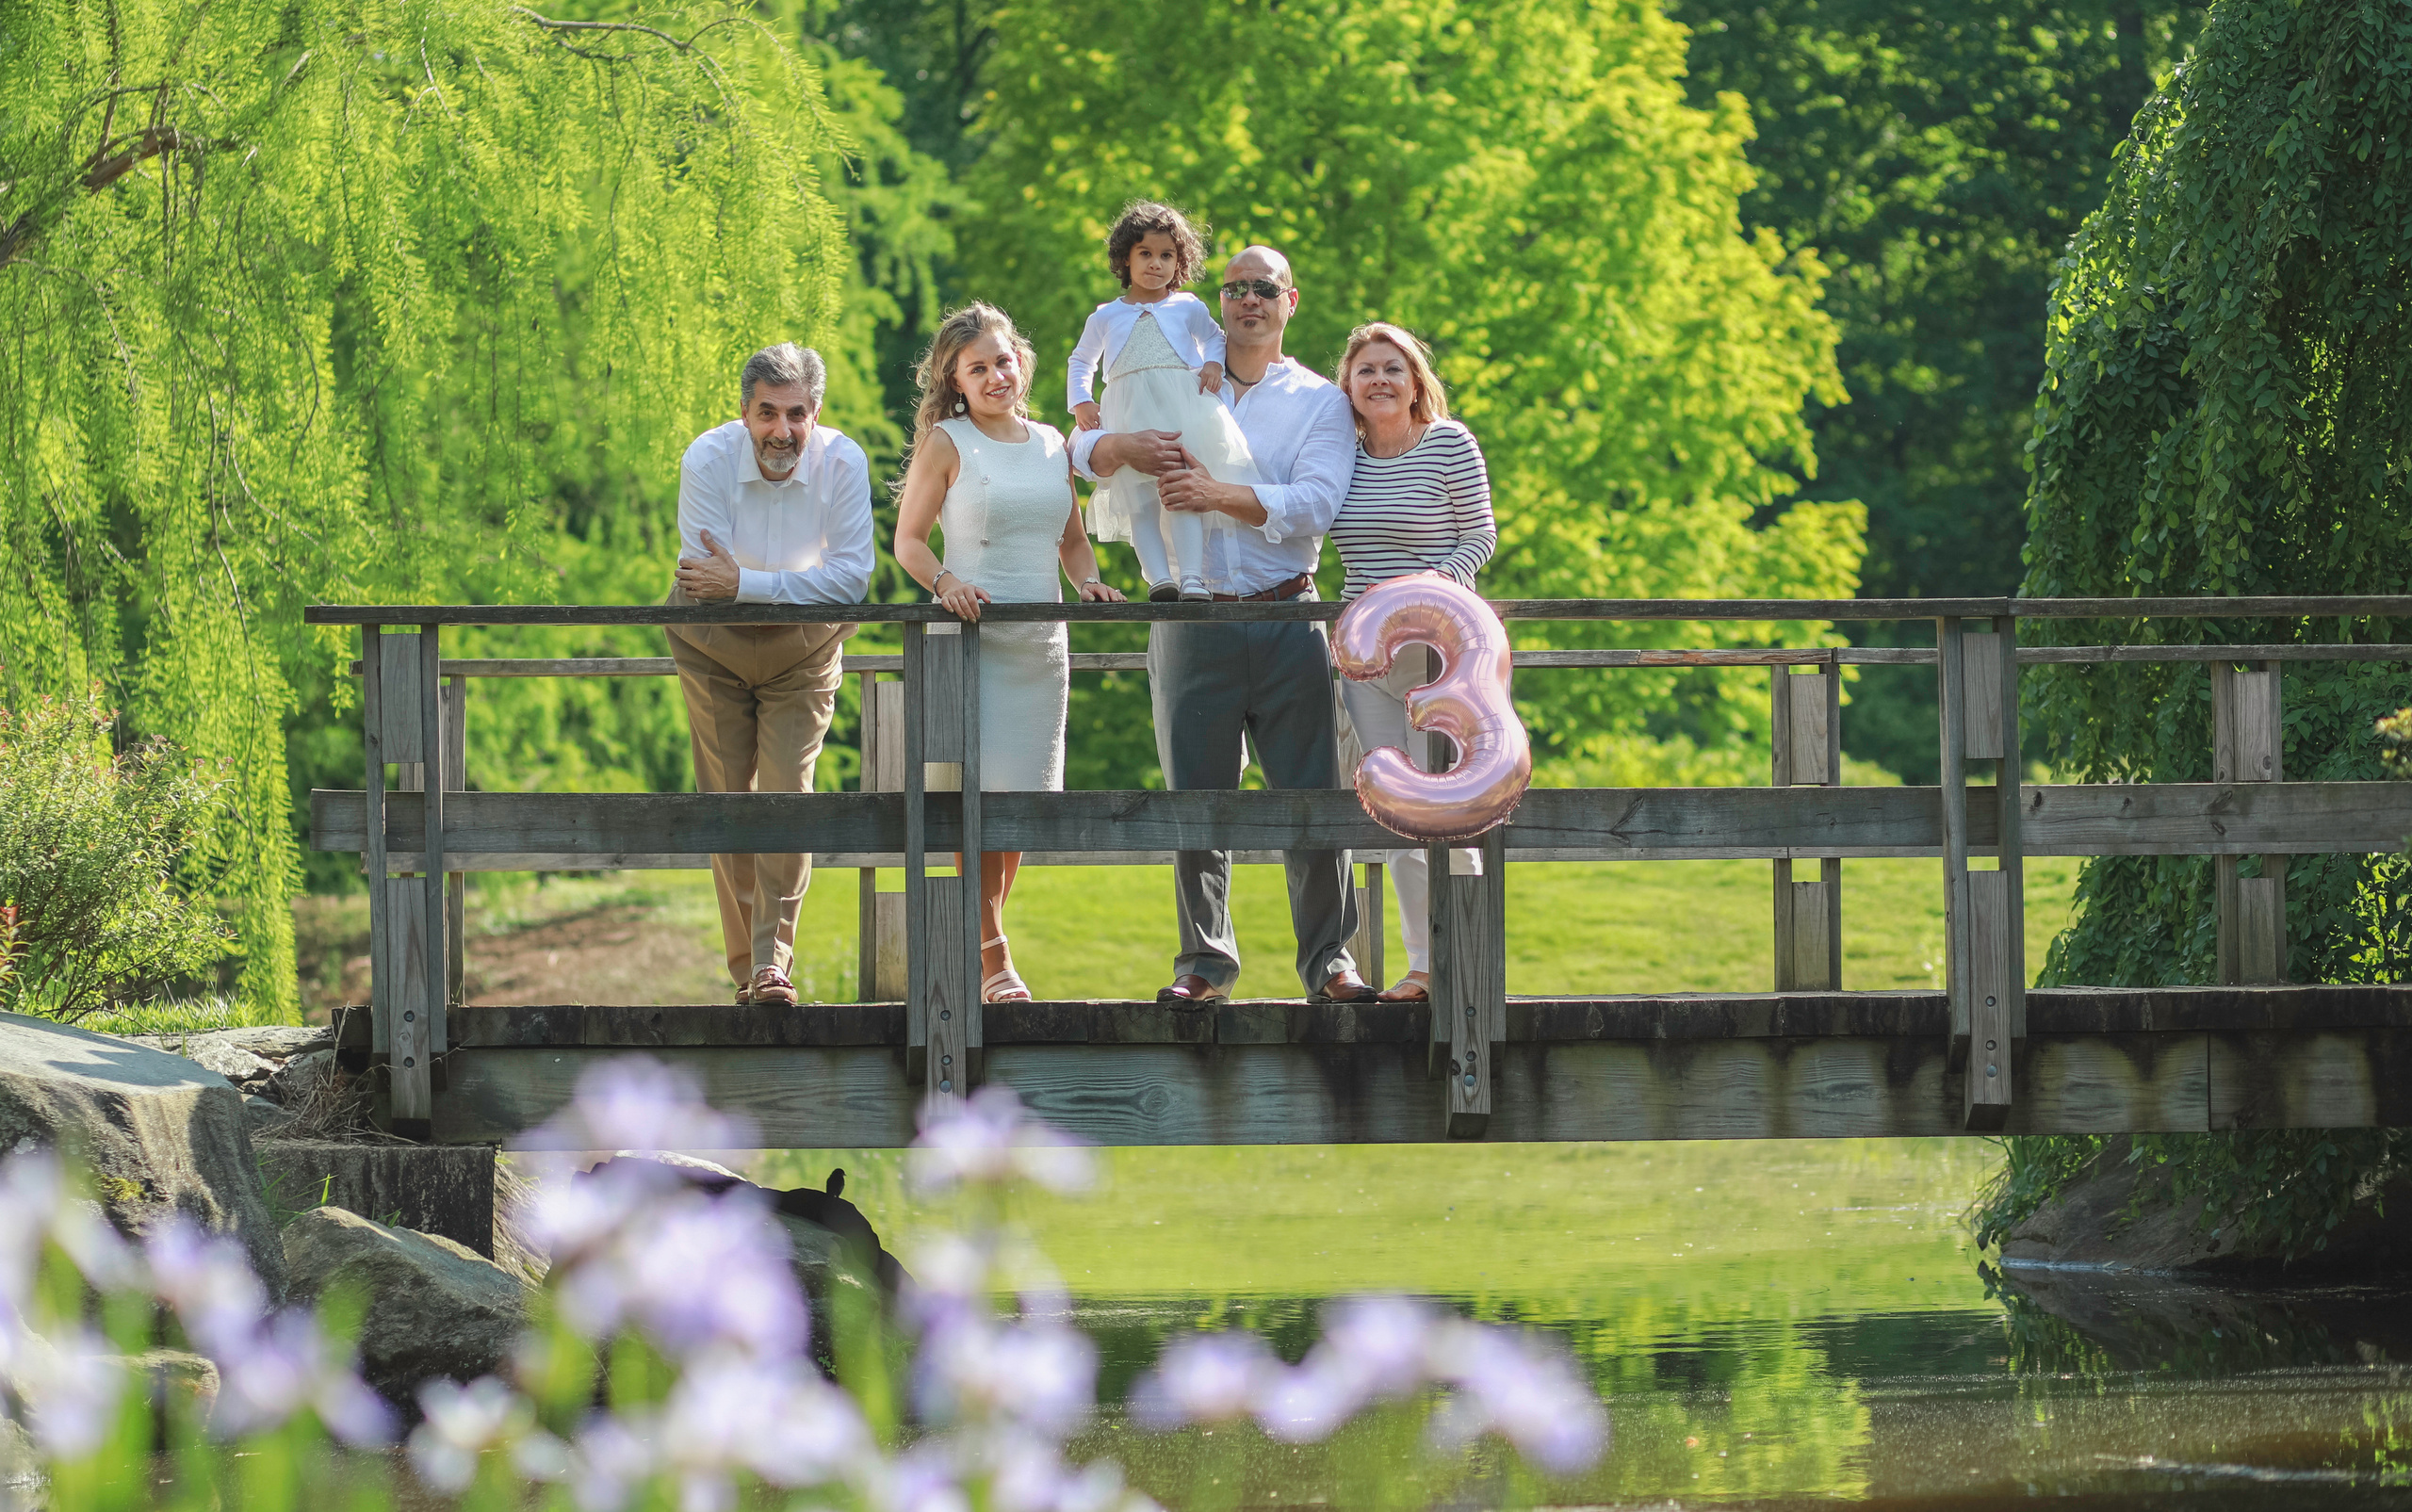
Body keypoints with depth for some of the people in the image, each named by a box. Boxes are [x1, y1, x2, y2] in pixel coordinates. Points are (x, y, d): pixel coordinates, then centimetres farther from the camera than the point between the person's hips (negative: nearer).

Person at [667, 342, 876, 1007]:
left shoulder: (843, 463, -19)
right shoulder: (707, 461, -21)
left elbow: (852, 577, -24)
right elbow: (704, 580, -24)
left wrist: (746, 584, -30)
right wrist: (797, 588, -26)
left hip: (802, 654, 0)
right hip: (715, 650, 0)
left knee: (788, 795, -12)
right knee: (727, 800, 1)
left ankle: (773, 959, -10)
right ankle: (745, 966, 8)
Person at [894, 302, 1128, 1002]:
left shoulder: (1052, 444, 14)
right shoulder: (946, 444, 1)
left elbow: (1072, 538, 21)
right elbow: (908, 539, 0)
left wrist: (1088, 580, 0)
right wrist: (945, 583, -19)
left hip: (1041, 641, 5)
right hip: (973, 632, -5)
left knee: (1022, 795, 4)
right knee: (981, 793, -12)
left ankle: (973, 946, 16)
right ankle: (992, 958, -8)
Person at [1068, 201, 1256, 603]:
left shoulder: (1189, 309, 18)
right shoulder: (1105, 317, 21)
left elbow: (1215, 339, 32)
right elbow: (1081, 362, 31)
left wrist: (1213, 364, 9)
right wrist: (1080, 403, 14)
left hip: (1183, 406, -2)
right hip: (1129, 415, 2)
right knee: (1138, 499, -14)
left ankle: (1193, 580, -26)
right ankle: (1159, 578, -24)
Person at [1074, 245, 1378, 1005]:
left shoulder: (1319, 401, 7)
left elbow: (1315, 505, -7)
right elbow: (1081, 450, 10)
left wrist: (1219, 494, -20)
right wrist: (1124, 446, -13)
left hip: (1287, 620, -2)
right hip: (1192, 621, 2)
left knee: (1312, 792, -4)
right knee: (1195, 794, 2)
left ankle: (1329, 959, 3)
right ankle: (1205, 962, 10)